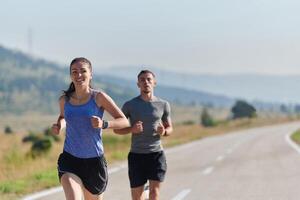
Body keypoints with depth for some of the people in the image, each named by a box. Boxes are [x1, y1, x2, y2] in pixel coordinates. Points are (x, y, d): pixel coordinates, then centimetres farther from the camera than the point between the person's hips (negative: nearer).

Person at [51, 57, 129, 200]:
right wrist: (59, 125, 2)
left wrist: (104, 124, -23)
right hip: (69, 159, 1)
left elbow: (124, 121, -5)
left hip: (94, 161, -1)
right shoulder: (64, 100, 3)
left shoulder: (99, 97, -7)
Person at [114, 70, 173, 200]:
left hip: (157, 154, 0)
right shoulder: (130, 105, 2)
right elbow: (117, 129, 6)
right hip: (136, 155, 0)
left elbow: (170, 128, 17)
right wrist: (132, 129, -14)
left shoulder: (163, 105, 6)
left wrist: (164, 132, -7)